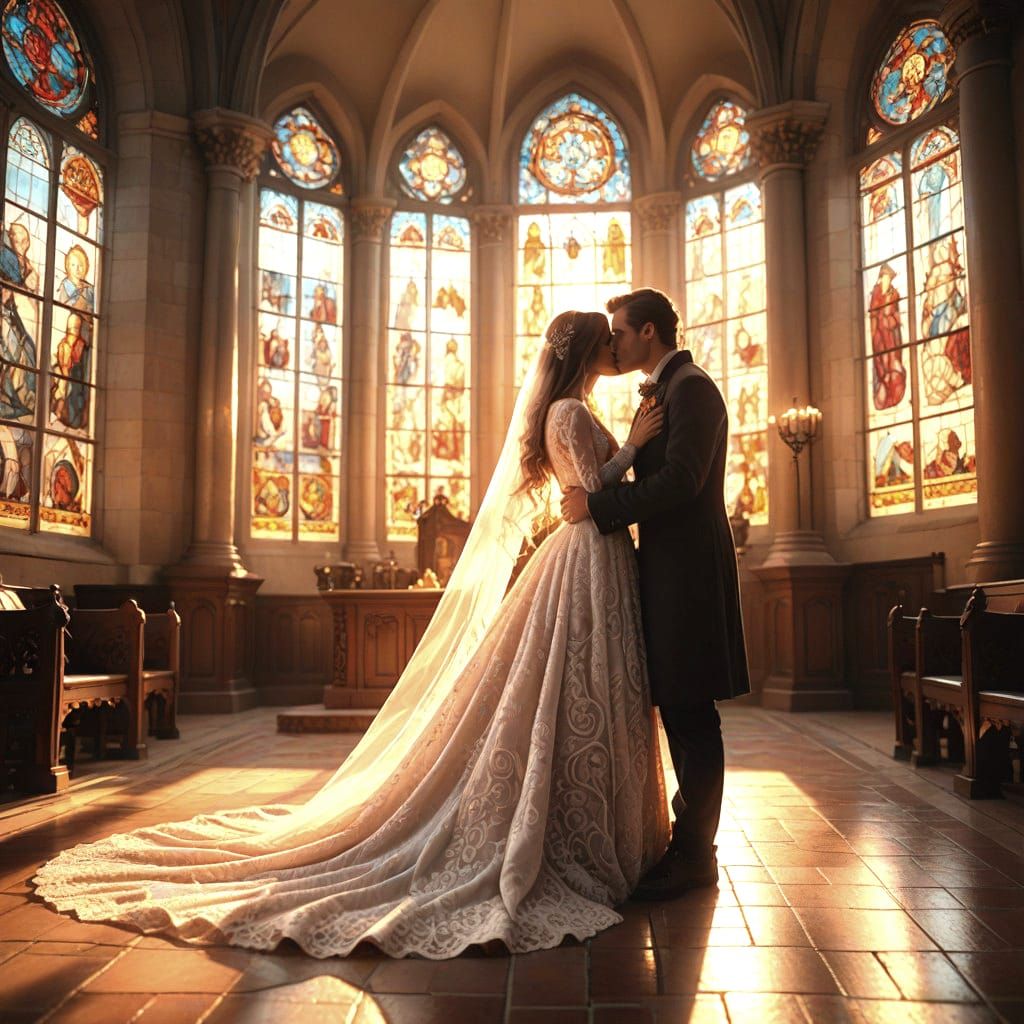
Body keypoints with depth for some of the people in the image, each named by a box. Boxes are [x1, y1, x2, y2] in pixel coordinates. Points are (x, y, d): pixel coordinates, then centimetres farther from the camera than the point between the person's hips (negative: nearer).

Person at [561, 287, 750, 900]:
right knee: (679, 711, 14)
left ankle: (694, 855, 6)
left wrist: (597, 506, -17)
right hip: (667, 568, 10)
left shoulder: (691, 387, -10)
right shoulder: (662, 391, 21)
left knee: (691, 716, -3)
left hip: (688, 571, -10)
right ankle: (691, 842, 25)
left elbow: (679, 481, -22)